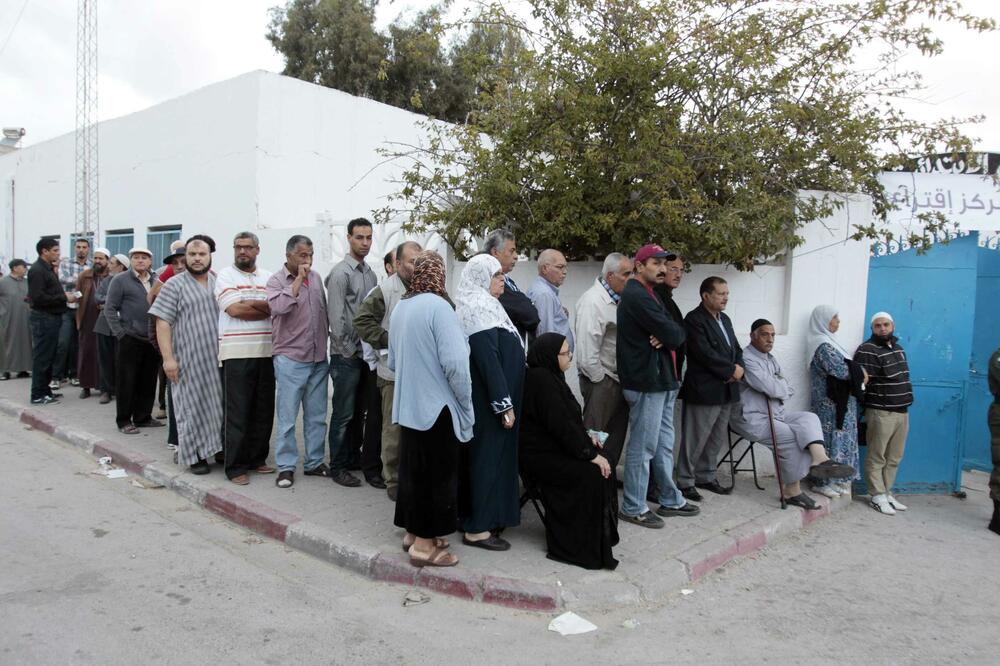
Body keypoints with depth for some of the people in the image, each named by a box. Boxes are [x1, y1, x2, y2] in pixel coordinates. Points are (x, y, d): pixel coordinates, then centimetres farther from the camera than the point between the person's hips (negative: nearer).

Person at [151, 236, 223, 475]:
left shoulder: (219, 283, 12)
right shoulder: (175, 285, -1)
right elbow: (162, 322, -6)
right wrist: (168, 358, -14)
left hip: (217, 359, 4)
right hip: (189, 359, -4)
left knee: (219, 404, 8)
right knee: (193, 406, 2)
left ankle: (221, 449, 21)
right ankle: (195, 455, 13)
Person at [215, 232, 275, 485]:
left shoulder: (268, 278, 14)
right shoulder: (225, 275, 1)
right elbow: (235, 309, -12)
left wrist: (249, 304, -13)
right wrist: (266, 310, -5)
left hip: (265, 352, 4)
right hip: (236, 353, -4)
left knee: (263, 410, 9)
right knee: (237, 412, -1)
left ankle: (257, 459, 21)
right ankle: (235, 466, 7)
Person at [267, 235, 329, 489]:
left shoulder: (316, 278, 11)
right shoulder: (276, 280, -5)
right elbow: (279, 307, -25)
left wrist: (328, 336, 16)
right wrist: (299, 278, -19)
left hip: (319, 358, 5)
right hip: (290, 358, -5)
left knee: (316, 416, 11)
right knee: (287, 416, 0)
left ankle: (314, 462, 22)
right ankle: (286, 466, 10)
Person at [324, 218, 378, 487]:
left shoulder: (370, 274, 13)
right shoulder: (340, 273, -9)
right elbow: (337, 317, -13)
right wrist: (350, 352, -11)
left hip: (366, 353, 7)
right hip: (346, 355, -7)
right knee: (343, 413, -1)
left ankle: (353, 456, 27)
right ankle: (337, 467, 9)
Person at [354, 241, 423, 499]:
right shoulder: (386, 290, -8)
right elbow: (362, 321, -10)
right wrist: (389, 340, -15)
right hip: (395, 373, -4)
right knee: (395, 429, 3)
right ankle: (393, 481, 16)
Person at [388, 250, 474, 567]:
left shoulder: (400, 307, 6)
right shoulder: (438, 306, -18)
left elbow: (392, 361, 17)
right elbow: (455, 363, -23)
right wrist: (465, 401, -10)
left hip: (407, 406, 8)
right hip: (436, 407, -8)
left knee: (413, 469, 17)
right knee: (437, 474, 4)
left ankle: (413, 532, 30)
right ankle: (425, 544, 13)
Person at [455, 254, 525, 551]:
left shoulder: (480, 304, 14)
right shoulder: (480, 307, -17)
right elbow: (489, 360, -22)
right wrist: (505, 405, -21)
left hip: (485, 399, 10)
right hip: (489, 401, -10)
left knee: (484, 456, 15)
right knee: (487, 456, -3)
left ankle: (484, 517, 26)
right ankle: (477, 528, 6)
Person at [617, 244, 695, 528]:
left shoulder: (646, 294, 18)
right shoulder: (636, 296, -16)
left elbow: (674, 335, 13)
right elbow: (673, 335, -21)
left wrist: (667, 336, -8)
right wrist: (672, 334, 0)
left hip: (662, 380, 10)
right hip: (647, 382, -10)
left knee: (664, 444, 18)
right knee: (642, 447, -1)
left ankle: (670, 500, 29)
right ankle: (633, 508, 10)